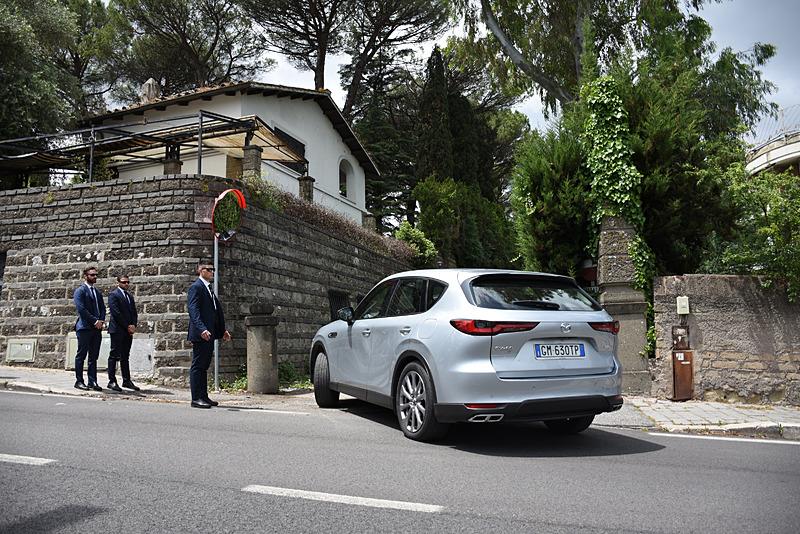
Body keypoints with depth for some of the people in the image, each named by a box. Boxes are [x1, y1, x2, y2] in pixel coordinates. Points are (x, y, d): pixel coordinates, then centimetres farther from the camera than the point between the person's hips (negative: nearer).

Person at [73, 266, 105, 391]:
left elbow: (102, 308, 16)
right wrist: (95, 321, -14)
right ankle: (79, 381, 5)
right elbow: (81, 309, -13)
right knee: (81, 355, -1)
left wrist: (101, 321, -2)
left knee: (94, 356, 6)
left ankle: (92, 382, 8)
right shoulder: (80, 291, -3)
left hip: (97, 328, 7)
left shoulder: (98, 292, 20)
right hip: (85, 327, -7)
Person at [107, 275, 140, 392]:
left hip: (129, 331, 7)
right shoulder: (113, 295, -4)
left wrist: (133, 325, -2)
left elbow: (134, 313, 16)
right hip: (117, 330, -7)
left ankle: (127, 381, 12)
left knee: (125, 356, 9)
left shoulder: (130, 297, 19)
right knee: (114, 355, -4)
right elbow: (116, 313, -12)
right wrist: (127, 326, -12)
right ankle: (112, 381, -2)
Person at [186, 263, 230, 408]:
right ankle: (196, 398, -3)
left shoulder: (209, 289, 21)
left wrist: (223, 331, 20)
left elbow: (217, 311, 23)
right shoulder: (195, 287, -8)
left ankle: (204, 397, 18)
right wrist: (202, 329, -30)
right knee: (197, 366, -5)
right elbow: (194, 311, -19)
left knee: (204, 366, 12)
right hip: (200, 335, -9)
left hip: (209, 334, 9)